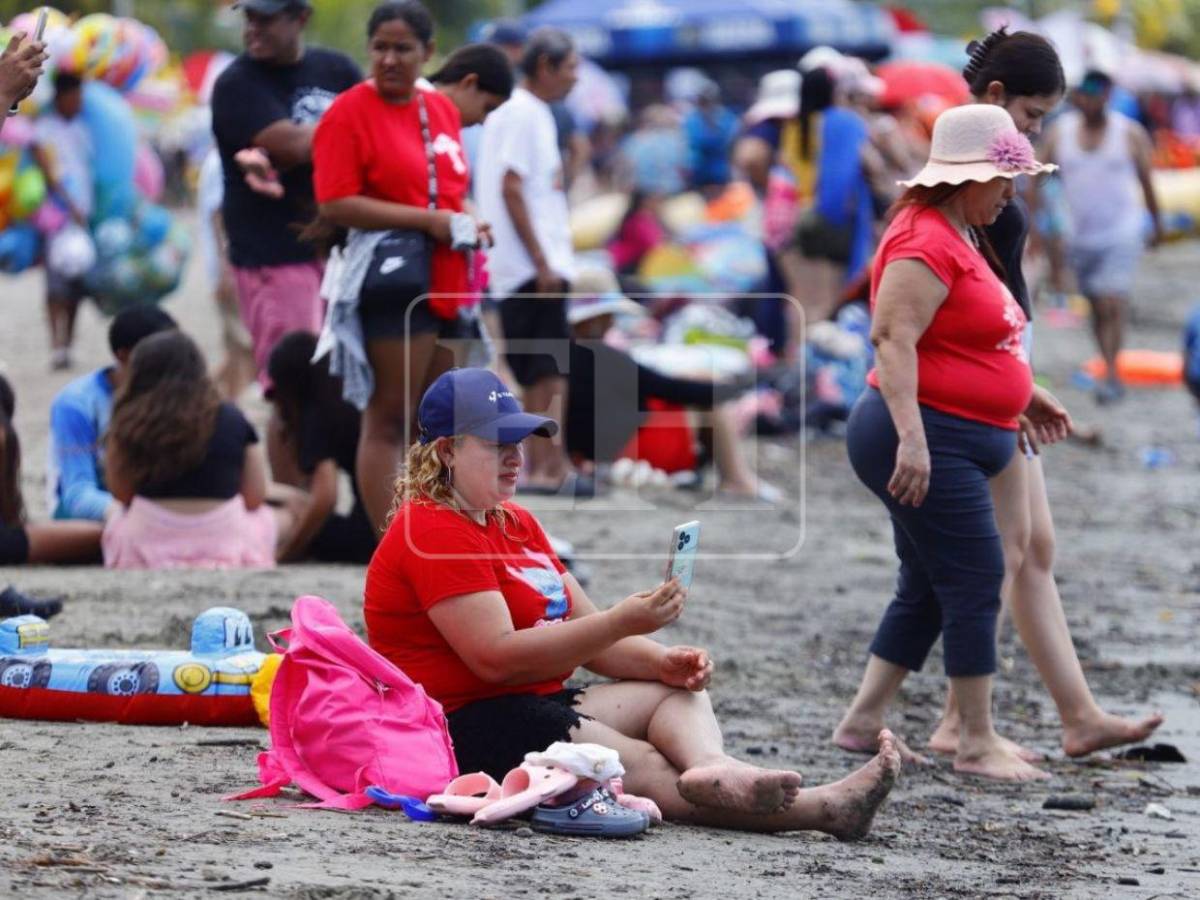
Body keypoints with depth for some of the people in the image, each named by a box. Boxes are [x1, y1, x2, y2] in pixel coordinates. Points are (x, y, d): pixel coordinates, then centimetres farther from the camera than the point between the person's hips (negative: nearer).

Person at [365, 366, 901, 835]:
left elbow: (585, 634, 17)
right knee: (648, 767, -24)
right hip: (461, 728, -10)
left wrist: (662, 661, -4)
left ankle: (712, 767, -38)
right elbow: (496, 657, -22)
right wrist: (622, 623, -24)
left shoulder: (516, 524, 21)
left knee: (679, 692, -2)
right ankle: (825, 809, -40)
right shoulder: (433, 532, -12)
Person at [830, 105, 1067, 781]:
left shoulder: (964, 240, 19)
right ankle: (979, 744, -3)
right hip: (927, 438, -11)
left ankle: (863, 722, 19)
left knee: (928, 592, 14)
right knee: (977, 581, -8)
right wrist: (911, 438, -31)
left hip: (957, 445, 11)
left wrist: (1024, 396, 29)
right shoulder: (926, 241, -15)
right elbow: (893, 337, -24)